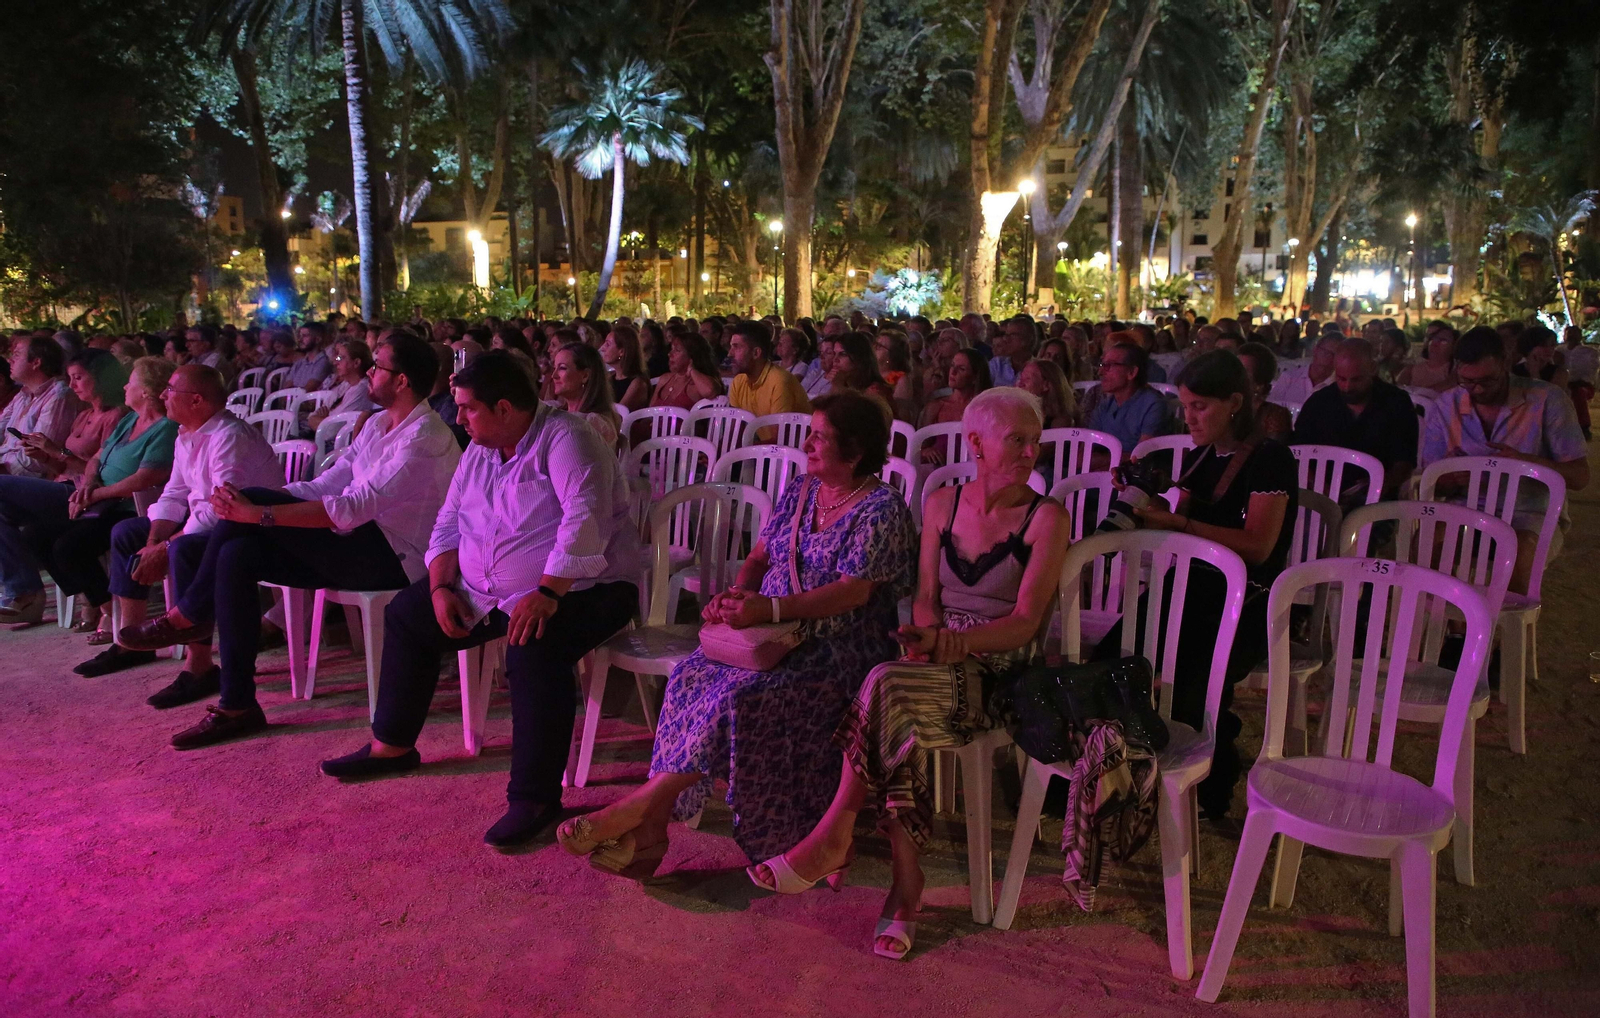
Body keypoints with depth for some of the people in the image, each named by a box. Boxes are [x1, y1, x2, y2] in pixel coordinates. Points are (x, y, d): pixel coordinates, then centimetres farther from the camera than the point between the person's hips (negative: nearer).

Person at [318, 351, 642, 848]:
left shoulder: (565, 439, -18)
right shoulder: (479, 450, 10)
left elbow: (585, 522, -30)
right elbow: (449, 523, 13)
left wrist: (546, 593, -37)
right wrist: (441, 587, -3)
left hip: (576, 589, -9)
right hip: (484, 588, 9)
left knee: (535, 648, -37)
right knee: (405, 613, 9)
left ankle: (535, 798, -27)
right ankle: (393, 746, 24)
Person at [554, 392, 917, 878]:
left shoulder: (882, 508, -9)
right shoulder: (800, 489, 14)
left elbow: (855, 591, -19)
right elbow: (760, 556, 18)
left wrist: (769, 609, -28)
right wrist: (737, 596, -5)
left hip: (840, 649, -6)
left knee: (740, 695, -31)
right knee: (692, 675, -20)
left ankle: (642, 803, -21)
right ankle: (651, 830, -22)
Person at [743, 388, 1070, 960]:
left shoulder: (1047, 518, -3)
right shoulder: (942, 504, 11)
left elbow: (1026, 621, -10)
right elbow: (926, 596, 11)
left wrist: (948, 644, -25)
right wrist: (926, 639, -12)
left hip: (999, 675, -4)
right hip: (940, 665, 4)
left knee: (887, 685, -32)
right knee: (897, 720, -32)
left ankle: (833, 838, -19)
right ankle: (907, 884, -23)